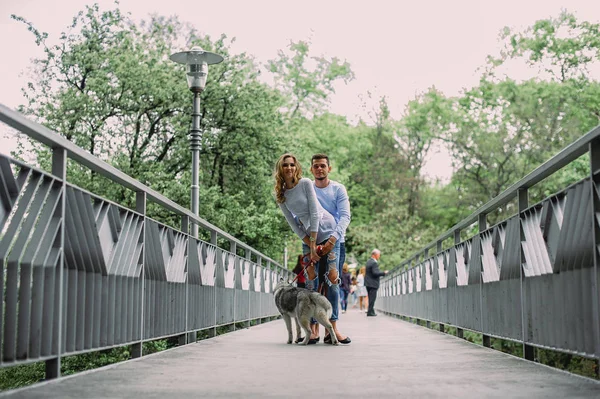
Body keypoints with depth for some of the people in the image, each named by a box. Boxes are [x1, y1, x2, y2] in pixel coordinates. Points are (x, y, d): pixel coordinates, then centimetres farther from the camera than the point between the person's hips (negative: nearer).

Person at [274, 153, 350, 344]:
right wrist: (310, 245, -5)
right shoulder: (280, 195, 5)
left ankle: (333, 327, -10)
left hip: (326, 230, -4)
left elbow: (315, 213, -12)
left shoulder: (306, 183, -8)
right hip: (307, 235, 4)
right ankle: (314, 329, -2)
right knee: (311, 281, -3)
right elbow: (293, 224, 4)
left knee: (332, 278, -11)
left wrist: (313, 244, -14)